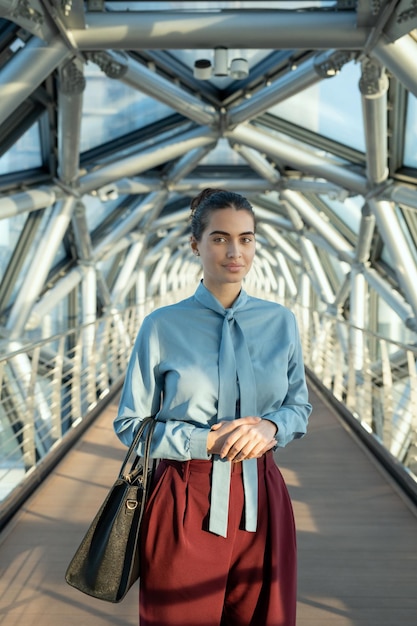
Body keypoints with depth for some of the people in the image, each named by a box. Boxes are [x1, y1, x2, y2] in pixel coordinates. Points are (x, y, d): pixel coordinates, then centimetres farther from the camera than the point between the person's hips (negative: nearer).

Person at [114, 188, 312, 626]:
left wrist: (271, 426, -12)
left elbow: (299, 407, 10)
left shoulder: (280, 322, 3)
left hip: (259, 498, 3)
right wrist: (206, 441, -15)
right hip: (185, 501, -2)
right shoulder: (162, 326, -6)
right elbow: (130, 424, -2)